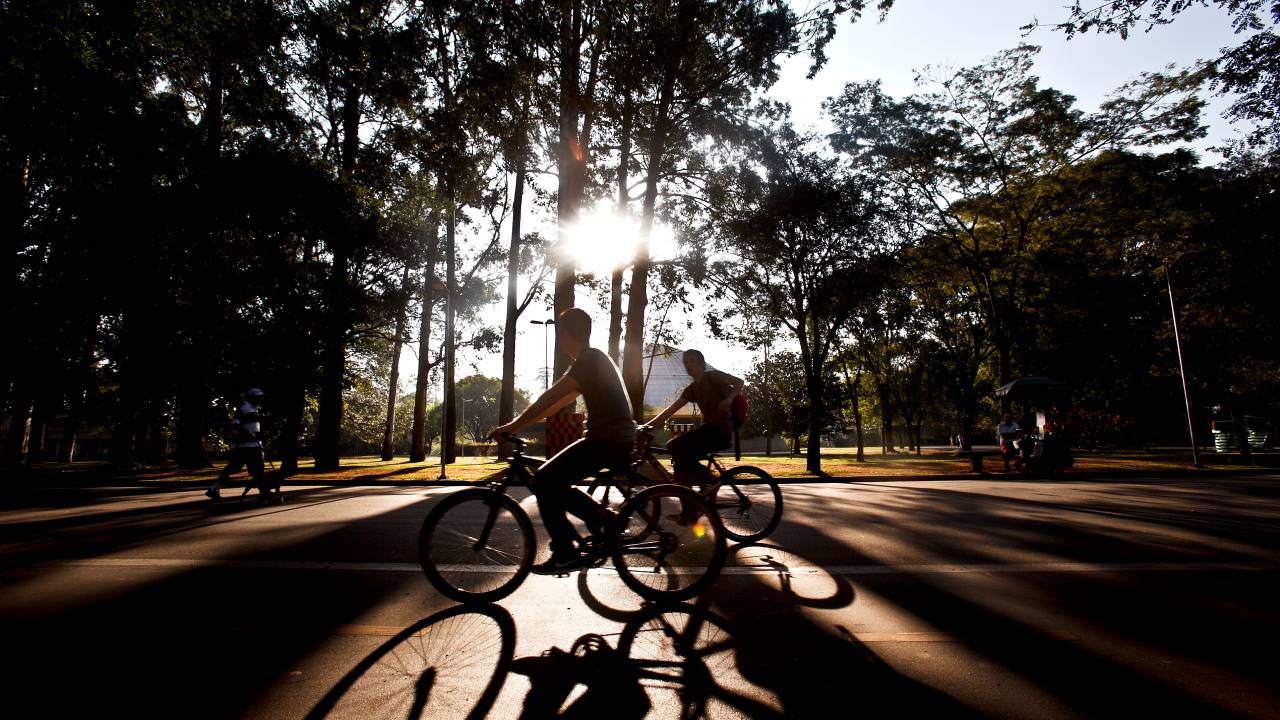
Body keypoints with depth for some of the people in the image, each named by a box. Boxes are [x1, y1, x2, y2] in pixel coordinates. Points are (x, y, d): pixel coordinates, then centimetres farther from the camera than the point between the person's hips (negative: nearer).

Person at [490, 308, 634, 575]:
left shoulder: (589, 358, -10)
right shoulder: (595, 360, 20)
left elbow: (550, 397, -17)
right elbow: (557, 401, 20)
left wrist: (512, 426, -13)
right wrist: (519, 423, 16)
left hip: (608, 439, -10)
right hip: (617, 438, 10)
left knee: (544, 480, -8)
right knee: (554, 482, 14)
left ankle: (565, 553, -3)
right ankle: (602, 517, 13)